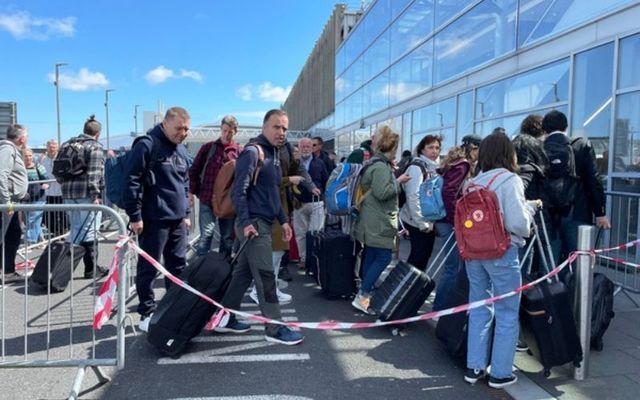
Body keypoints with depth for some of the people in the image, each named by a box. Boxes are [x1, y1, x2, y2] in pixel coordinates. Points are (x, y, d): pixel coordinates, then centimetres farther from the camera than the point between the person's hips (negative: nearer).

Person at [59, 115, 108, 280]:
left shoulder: (67, 145, 17)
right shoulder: (95, 147, -6)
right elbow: (94, 173, -16)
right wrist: (96, 194, -16)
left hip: (68, 194, 7)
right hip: (86, 194, -7)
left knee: (75, 229, 17)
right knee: (90, 230, -2)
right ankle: (91, 269, 2)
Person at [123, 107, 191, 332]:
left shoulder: (181, 150, 14)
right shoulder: (147, 145, -10)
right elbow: (132, 182, -13)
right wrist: (135, 216, -14)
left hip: (178, 220, 8)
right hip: (154, 220, -7)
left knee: (179, 267, 13)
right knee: (148, 269, 3)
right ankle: (147, 313, 15)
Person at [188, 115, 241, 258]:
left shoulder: (239, 151, 1)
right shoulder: (208, 147, 2)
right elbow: (194, 170, 6)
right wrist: (192, 192, 1)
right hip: (207, 199, -1)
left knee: (228, 237, 9)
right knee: (206, 234, -4)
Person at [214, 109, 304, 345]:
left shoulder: (273, 155, 17)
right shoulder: (253, 152, -12)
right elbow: (239, 190, -18)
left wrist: (282, 220, 18)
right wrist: (245, 222, -24)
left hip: (264, 223, 9)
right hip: (254, 223, -9)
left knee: (243, 273, 14)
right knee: (265, 276, -4)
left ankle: (226, 319, 25)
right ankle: (274, 328, 4)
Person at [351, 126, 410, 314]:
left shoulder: (376, 163, 18)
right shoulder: (381, 167, -16)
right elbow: (382, 192, -23)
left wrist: (393, 174, 19)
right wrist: (398, 181, -12)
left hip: (374, 221, 11)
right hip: (379, 222, -11)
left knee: (371, 256, 12)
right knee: (383, 258, -9)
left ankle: (366, 294, 18)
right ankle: (361, 297, -6)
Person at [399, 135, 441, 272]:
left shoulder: (434, 167, 9)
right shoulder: (417, 167, -16)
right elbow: (413, 197, -22)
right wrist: (422, 223, -20)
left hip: (430, 221, 8)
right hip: (418, 222, -8)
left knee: (425, 254, 16)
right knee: (418, 256, 0)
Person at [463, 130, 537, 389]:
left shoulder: (473, 182, 7)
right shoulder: (510, 180, -10)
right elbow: (518, 223, -18)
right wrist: (529, 207, 4)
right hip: (501, 253, -6)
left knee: (479, 309, 15)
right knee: (507, 313, 8)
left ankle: (474, 367, 22)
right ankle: (500, 373, 15)